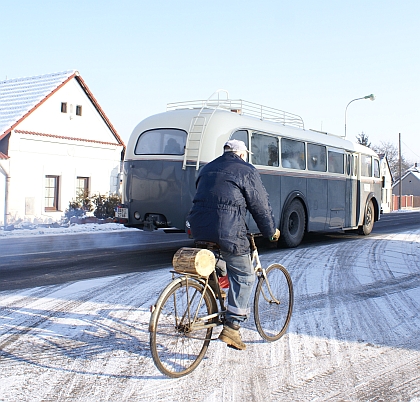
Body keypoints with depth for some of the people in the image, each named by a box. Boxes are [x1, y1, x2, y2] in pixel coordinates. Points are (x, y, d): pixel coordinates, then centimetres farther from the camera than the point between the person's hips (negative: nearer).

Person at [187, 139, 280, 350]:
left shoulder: (208, 168, 22)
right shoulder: (246, 171, 2)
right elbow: (261, 206, 2)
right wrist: (271, 231, 15)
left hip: (199, 228, 7)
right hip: (228, 231, -7)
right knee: (244, 276, 3)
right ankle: (232, 325, -1)